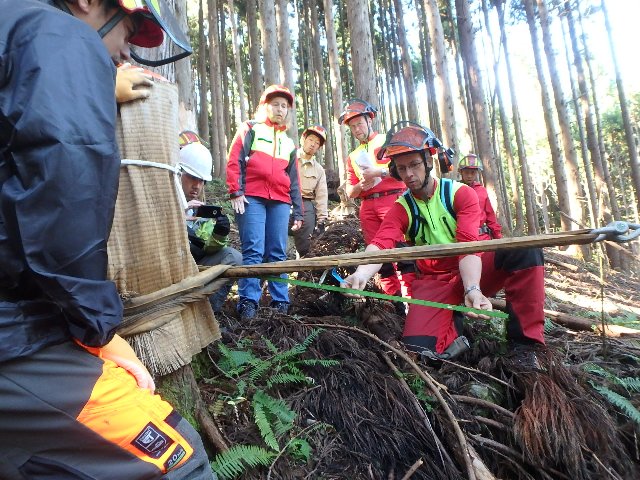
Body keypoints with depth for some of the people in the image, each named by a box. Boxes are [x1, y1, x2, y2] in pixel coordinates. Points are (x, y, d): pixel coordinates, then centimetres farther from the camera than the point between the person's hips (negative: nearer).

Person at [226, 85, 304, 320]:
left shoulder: (288, 142, 25)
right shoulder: (250, 129, 13)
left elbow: (293, 180, 23)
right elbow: (234, 161, 2)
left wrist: (298, 212, 16)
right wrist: (236, 192, -12)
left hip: (280, 202, 4)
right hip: (252, 198, -4)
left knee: (278, 253, 2)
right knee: (253, 251, -12)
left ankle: (280, 302, 6)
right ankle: (248, 301, -9)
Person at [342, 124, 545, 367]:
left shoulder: (461, 193, -5)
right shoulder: (401, 209, -1)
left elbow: (469, 246, -20)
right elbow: (380, 244, -21)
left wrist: (472, 289, -39)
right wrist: (360, 274, -43)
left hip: (472, 274, 1)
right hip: (433, 282, 0)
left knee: (525, 250, -27)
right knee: (420, 344, -27)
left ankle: (523, 342, -19)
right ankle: (453, 335, 6)